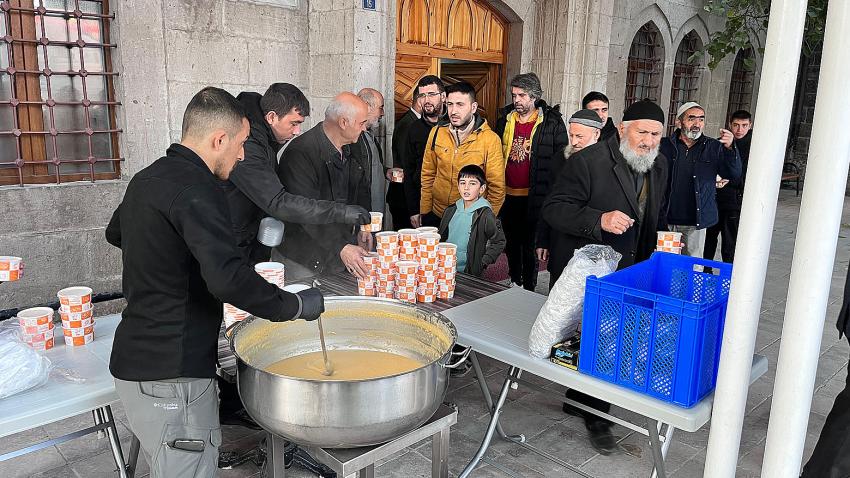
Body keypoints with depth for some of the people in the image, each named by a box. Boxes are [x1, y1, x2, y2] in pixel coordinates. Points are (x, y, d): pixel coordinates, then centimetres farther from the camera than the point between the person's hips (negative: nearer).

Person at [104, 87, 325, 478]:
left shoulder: (147, 178, 10)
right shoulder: (195, 188, -20)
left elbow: (115, 232, 32)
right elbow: (229, 279, -32)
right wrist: (296, 306, -20)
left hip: (136, 356, 10)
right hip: (171, 373, -10)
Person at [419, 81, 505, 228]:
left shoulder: (490, 139, -11)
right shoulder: (436, 132, 0)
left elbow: (496, 187, -7)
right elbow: (427, 175, 6)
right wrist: (424, 213, 4)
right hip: (436, 217, 3)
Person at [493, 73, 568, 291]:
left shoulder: (552, 122, -7)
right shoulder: (505, 120, 6)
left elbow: (560, 160, -6)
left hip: (534, 197, -5)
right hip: (507, 194, 5)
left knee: (530, 244, 4)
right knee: (511, 242, 17)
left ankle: (529, 288, 18)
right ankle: (514, 283, 34)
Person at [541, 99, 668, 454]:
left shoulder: (658, 166, 7)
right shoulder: (587, 162, -17)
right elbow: (553, 208, -21)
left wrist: (647, 262, 21)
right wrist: (600, 220, -33)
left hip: (625, 274, 7)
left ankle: (578, 400, 33)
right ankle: (595, 415, 19)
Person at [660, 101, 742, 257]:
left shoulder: (713, 147, 6)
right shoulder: (665, 145, -1)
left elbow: (734, 174, -1)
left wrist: (730, 148, -18)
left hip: (695, 222, 1)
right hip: (665, 220, -1)